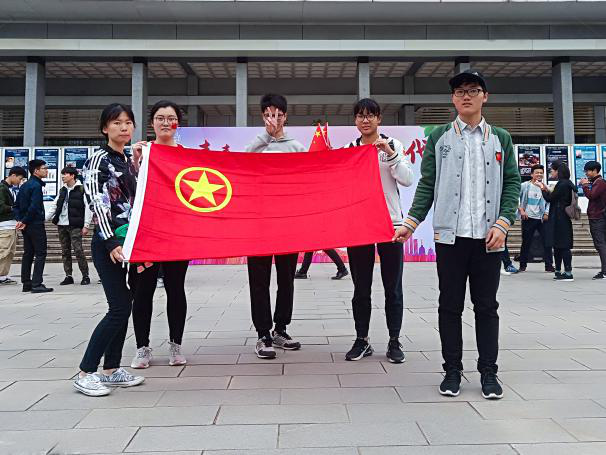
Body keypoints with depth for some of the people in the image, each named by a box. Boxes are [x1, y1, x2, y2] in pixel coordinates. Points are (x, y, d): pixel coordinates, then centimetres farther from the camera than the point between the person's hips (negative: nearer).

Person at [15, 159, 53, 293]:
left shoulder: (25, 185, 15)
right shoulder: (36, 185, -13)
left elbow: (18, 204, 16)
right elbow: (34, 206, -20)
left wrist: (20, 219, 8)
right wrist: (24, 221, -10)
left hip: (26, 225, 9)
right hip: (36, 224, -9)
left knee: (28, 253, 12)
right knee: (40, 253, -6)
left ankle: (26, 283, 16)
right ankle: (36, 284, -10)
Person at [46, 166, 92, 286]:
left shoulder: (82, 189, -4)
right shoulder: (62, 191, 16)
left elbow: (88, 208, -8)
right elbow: (54, 207, 19)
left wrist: (86, 225, -12)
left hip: (75, 226, -7)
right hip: (61, 225, 7)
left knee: (78, 250, -9)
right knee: (65, 252, 8)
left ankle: (85, 276, 1)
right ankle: (68, 276, 15)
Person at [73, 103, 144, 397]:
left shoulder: (130, 162, 16)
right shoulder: (99, 160, -6)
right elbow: (97, 204, -15)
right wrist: (112, 243, -21)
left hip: (131, 242, 7)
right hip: (109, 244, -7)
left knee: (124, 307, 8)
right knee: (119, 309, -10)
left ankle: (111, 370, 17)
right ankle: (85, 372, 1)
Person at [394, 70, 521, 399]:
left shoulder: (500, 138, 11)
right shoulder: (439, 137, 8)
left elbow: (512, 183, 7)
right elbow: (427, 184, 5)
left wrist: (503, 223, -7)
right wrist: (411, 223, -4)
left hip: (489, 236, 1)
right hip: (450, 234, -1)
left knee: (487, 306, 7)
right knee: (450, 306, 5)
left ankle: (488, 372, 18)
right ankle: (452, 370, 17)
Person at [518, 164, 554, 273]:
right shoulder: (525, 185, -2)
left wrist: (546, 213, -4)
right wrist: (521, 210, -7)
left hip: (542, 218, 2)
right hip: (528, 218, -2)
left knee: (547, 241, -2)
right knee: (526, 242, 5)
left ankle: (549, 265, 6)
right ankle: (523, 265, 16)